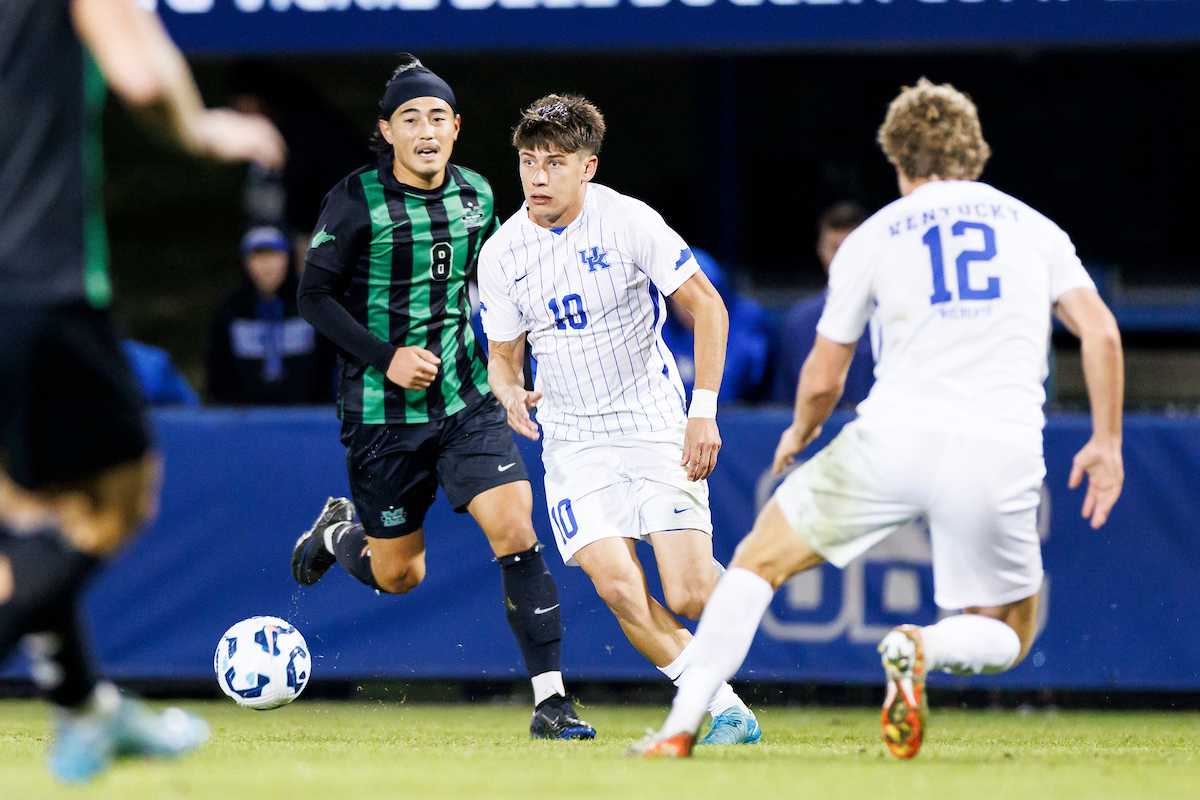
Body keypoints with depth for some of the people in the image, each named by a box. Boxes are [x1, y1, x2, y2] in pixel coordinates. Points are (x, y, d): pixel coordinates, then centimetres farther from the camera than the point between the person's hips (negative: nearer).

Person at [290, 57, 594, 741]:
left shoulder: (476, 195, 4)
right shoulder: (357, 201, -10)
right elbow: (316, 296, -6)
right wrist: (385, 356, -17)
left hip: (467, 400, 3)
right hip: (383, 411, -3)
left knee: (515, 529, -16)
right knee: (398, 578, 7)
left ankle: (551, 701, -14)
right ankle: (338, 532, 44)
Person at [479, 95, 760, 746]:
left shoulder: (628, 221, -11)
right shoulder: (500, 254, -2)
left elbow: (706, 307, -4)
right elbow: (503, 356, 9)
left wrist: (704, 412, -12)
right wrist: (510, 392, -15)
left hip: (655, 424, -2)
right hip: (573, 441, 2)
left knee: (687, 597, -14)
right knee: (616, 585, -20)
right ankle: (726, 710, -4)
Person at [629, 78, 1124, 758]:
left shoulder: (874, 236, 12)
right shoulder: (1036, 229, 16)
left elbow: (823, 379, 14)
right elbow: (1101, 331, 4)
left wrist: (801, 433, 35)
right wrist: (1107, 442, 12)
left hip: (894, 440, -1)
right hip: (1001, 456, 1)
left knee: (758, 561, 17)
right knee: (1007, 638, 19)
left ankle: (682, 727, 4)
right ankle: (925, 649, -17)